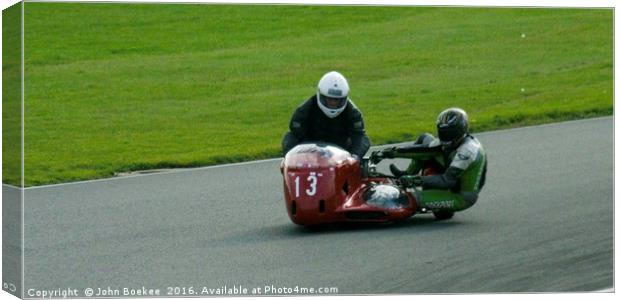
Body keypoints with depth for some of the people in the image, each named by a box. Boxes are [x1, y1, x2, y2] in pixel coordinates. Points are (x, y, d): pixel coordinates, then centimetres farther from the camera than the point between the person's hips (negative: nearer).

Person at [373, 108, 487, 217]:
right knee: (425, 139, 10)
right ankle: (408, 175, 13)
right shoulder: (453, 142, -2)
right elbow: (425, 149, 1)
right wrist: (395, 151, -6)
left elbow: (449, 180, -37)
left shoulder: (467, 150, -30)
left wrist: (418, 180, -44)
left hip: (462, 197, -10)